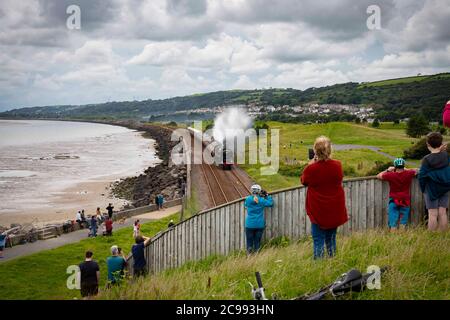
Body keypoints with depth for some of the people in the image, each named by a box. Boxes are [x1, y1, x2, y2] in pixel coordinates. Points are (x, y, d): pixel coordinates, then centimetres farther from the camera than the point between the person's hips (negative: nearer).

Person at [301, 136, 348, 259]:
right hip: (335, 211, 3)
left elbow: (304, 181, 2)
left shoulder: (311, 168, -18)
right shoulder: (337, 165, -11)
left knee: (318, 240, 3)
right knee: (331, 238, 18)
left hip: (318, 210, -3)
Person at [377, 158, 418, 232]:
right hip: (405, 202, 1)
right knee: (403, 223, 6)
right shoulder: (408, 174, -4)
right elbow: (415, 171, 20)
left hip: (393, 201, -1)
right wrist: (405, 170, 28)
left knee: (393, 224, -1)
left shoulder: (390, 175, -9)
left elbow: (378, 176, 6)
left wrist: (388, 170, 16)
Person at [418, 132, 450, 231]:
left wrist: (423, 188, 4)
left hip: (432, 190, -4)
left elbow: (422, 176, -13)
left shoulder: (426, 159, -16)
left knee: (433, 214, 0)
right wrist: (442, 150, 6)